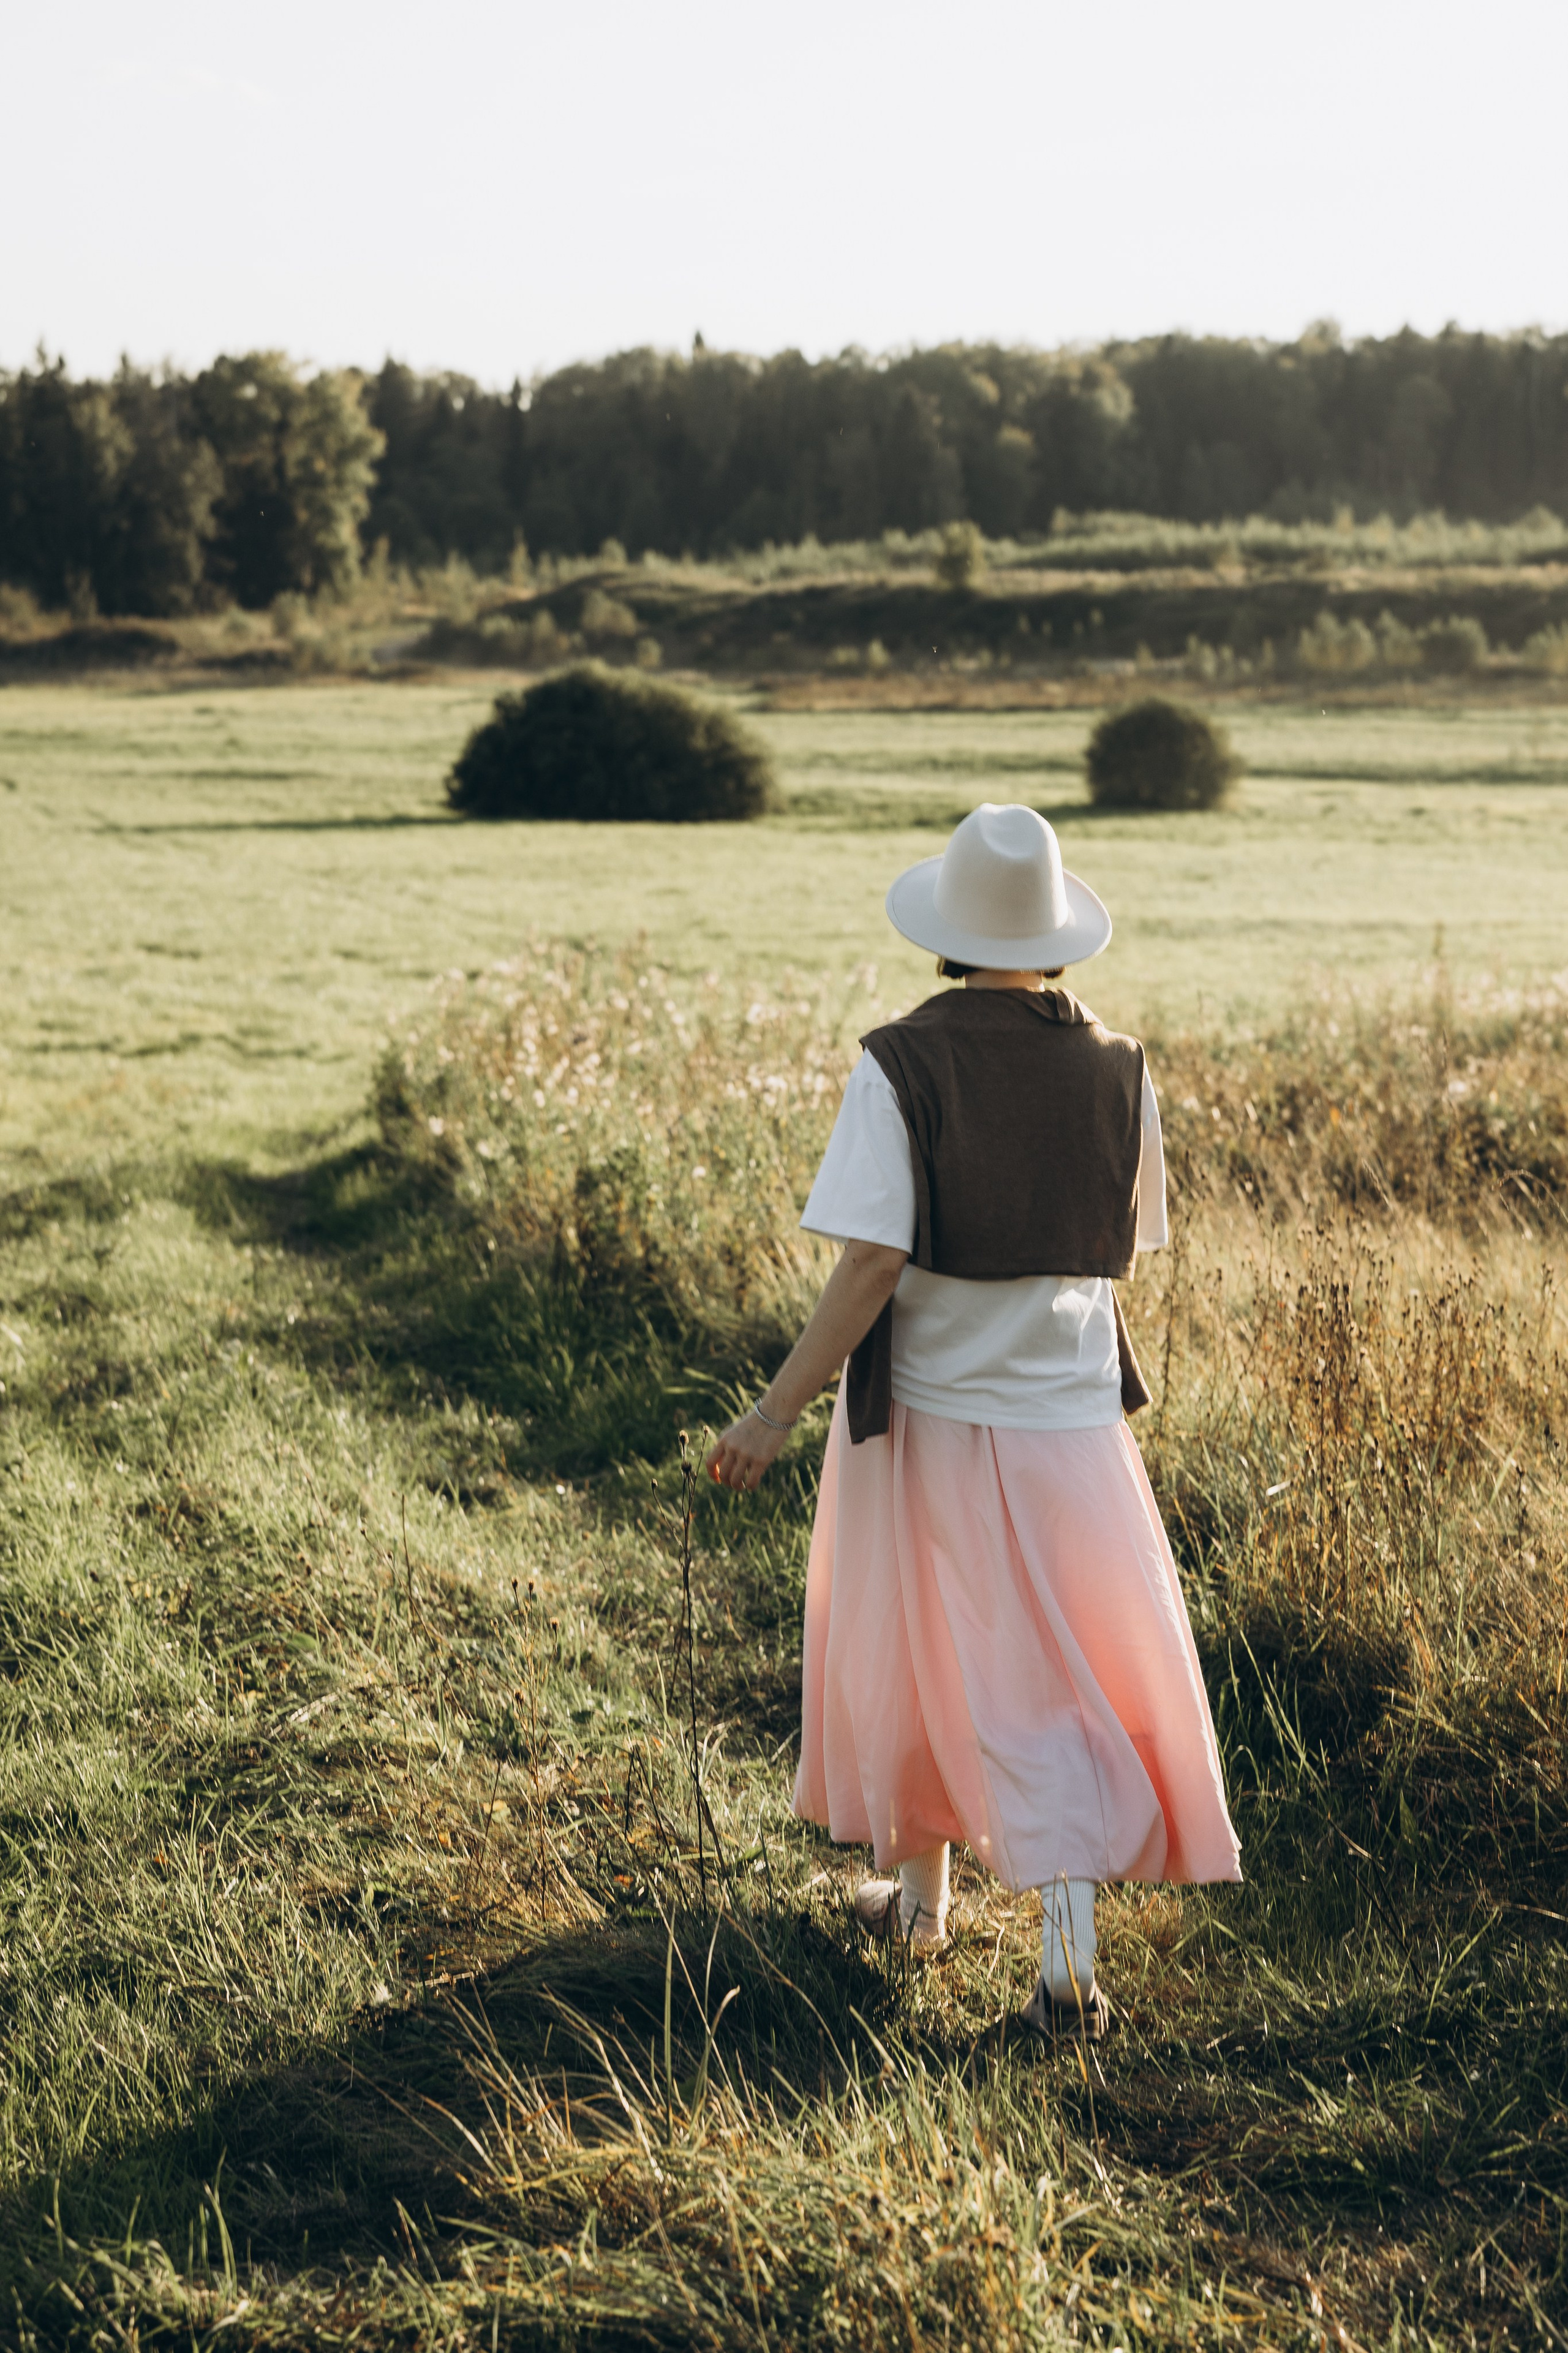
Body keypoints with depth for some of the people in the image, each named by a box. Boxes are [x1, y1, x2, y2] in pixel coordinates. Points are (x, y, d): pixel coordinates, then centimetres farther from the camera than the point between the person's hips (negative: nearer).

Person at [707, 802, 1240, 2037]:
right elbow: (1126, 1249, 7)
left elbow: (871, 1265, -19)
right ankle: (1071, 1957, -3)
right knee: (1068, 1680, 6)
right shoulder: (1117, 1069, -3)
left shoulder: (899, 1067, -14)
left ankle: (920, 1892, 34)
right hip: (1072, 1416, 2)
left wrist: (780, 1409, -13)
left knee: (913, 1657, 18)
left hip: (927, 1414, -2)